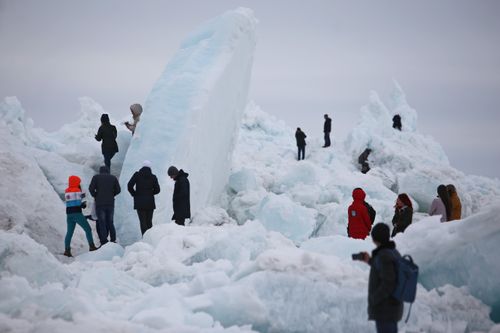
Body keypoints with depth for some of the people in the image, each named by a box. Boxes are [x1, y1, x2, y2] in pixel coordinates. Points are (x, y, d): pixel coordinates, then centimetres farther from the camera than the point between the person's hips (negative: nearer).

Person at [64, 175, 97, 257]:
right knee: (88, 229, 2)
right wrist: (84, 204, 18)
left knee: (69, 232, 6)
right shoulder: (78, 191, -9)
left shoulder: (66, 191, 10)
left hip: (69, 214, 6)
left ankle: (67, 250, -2)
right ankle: (91, 246, -2)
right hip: (77, 213, -6)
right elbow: (83, 203, -5)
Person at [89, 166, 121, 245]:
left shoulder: (96, 177, 3)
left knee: (102, 223, -1)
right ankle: (113, 240, 9)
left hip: (100, 203, -2)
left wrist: (95, 196, 8)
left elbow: (91, 189, -8)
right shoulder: (113, 178, 9)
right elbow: (118, 190, 4)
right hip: (110, 203, 2)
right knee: (110, 222, 14)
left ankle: (104, 242, -8)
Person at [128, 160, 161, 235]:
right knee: (149, 221, 11)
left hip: (139, 202, -2)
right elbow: (157, 190, -1)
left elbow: (129, 185, -10)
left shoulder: (137, 175, -2)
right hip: (150, 202, 2)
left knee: (143, 222, -2)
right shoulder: (153, 177, 1)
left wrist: (134, 194, 4)